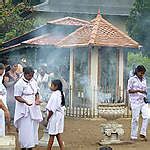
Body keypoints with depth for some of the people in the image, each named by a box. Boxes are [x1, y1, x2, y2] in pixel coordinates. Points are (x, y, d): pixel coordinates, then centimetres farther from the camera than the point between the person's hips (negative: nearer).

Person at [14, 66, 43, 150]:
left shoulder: (33, 81, 8)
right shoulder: (20, 84, -13)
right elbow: (17, 97, -14)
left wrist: (37, 100, -3)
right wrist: (26, 102, -29)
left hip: (34, 109, 7)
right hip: (24, 110, -7)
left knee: (33, 128, 10)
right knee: (25, 129, -7)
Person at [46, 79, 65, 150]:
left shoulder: (54, 95, -19)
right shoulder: (60, 94, 9)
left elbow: (52, 109, -20)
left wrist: (48, 118, -11)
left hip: (54, 116, -9)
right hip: (60, 115, 9)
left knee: (52, 135, -1)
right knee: (58, 134, 14)